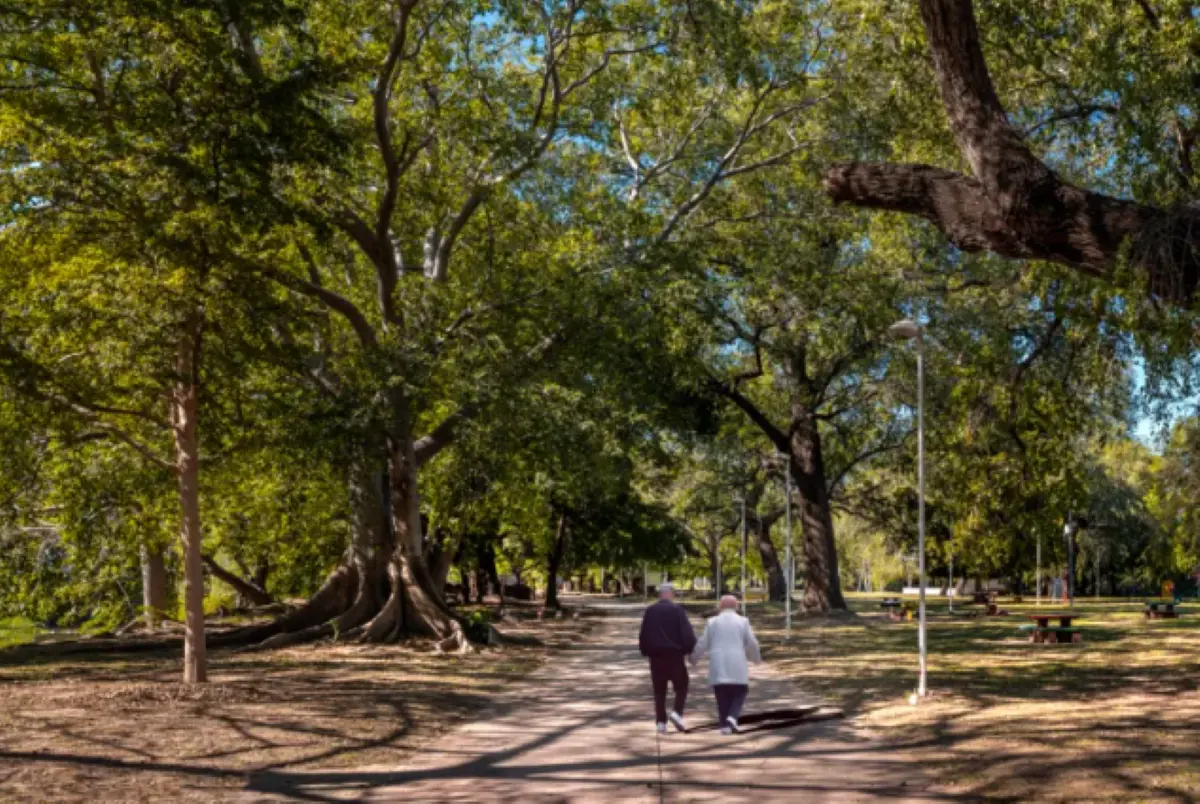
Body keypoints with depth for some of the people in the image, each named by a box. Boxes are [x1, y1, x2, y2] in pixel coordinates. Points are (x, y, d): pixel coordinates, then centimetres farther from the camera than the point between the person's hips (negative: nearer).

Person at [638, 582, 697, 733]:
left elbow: (643, 635, 8)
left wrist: (645, 651, 18)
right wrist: (691, 649, 3)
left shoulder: (650, 611, 6)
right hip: (674, 654, -3)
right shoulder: (677, 610, -6)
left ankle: (661, 722, 3)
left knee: (659, 690, 8)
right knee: (681, 686, 7)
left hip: (656, 655, 3)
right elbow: (687, 633, -10)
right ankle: (677, 712, -13)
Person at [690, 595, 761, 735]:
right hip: (737, 665, -1)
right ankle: (732, 717, -9)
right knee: (740, 691, 11)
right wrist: (756, 657, 21)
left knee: (722, 696, 9)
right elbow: (752, 643, 2)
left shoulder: (712, 622, 4)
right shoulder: (743, 621, 1)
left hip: (717, 666, 1)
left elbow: (703, 644, 4)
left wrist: (694, 658, 20)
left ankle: (725, 725, 4)